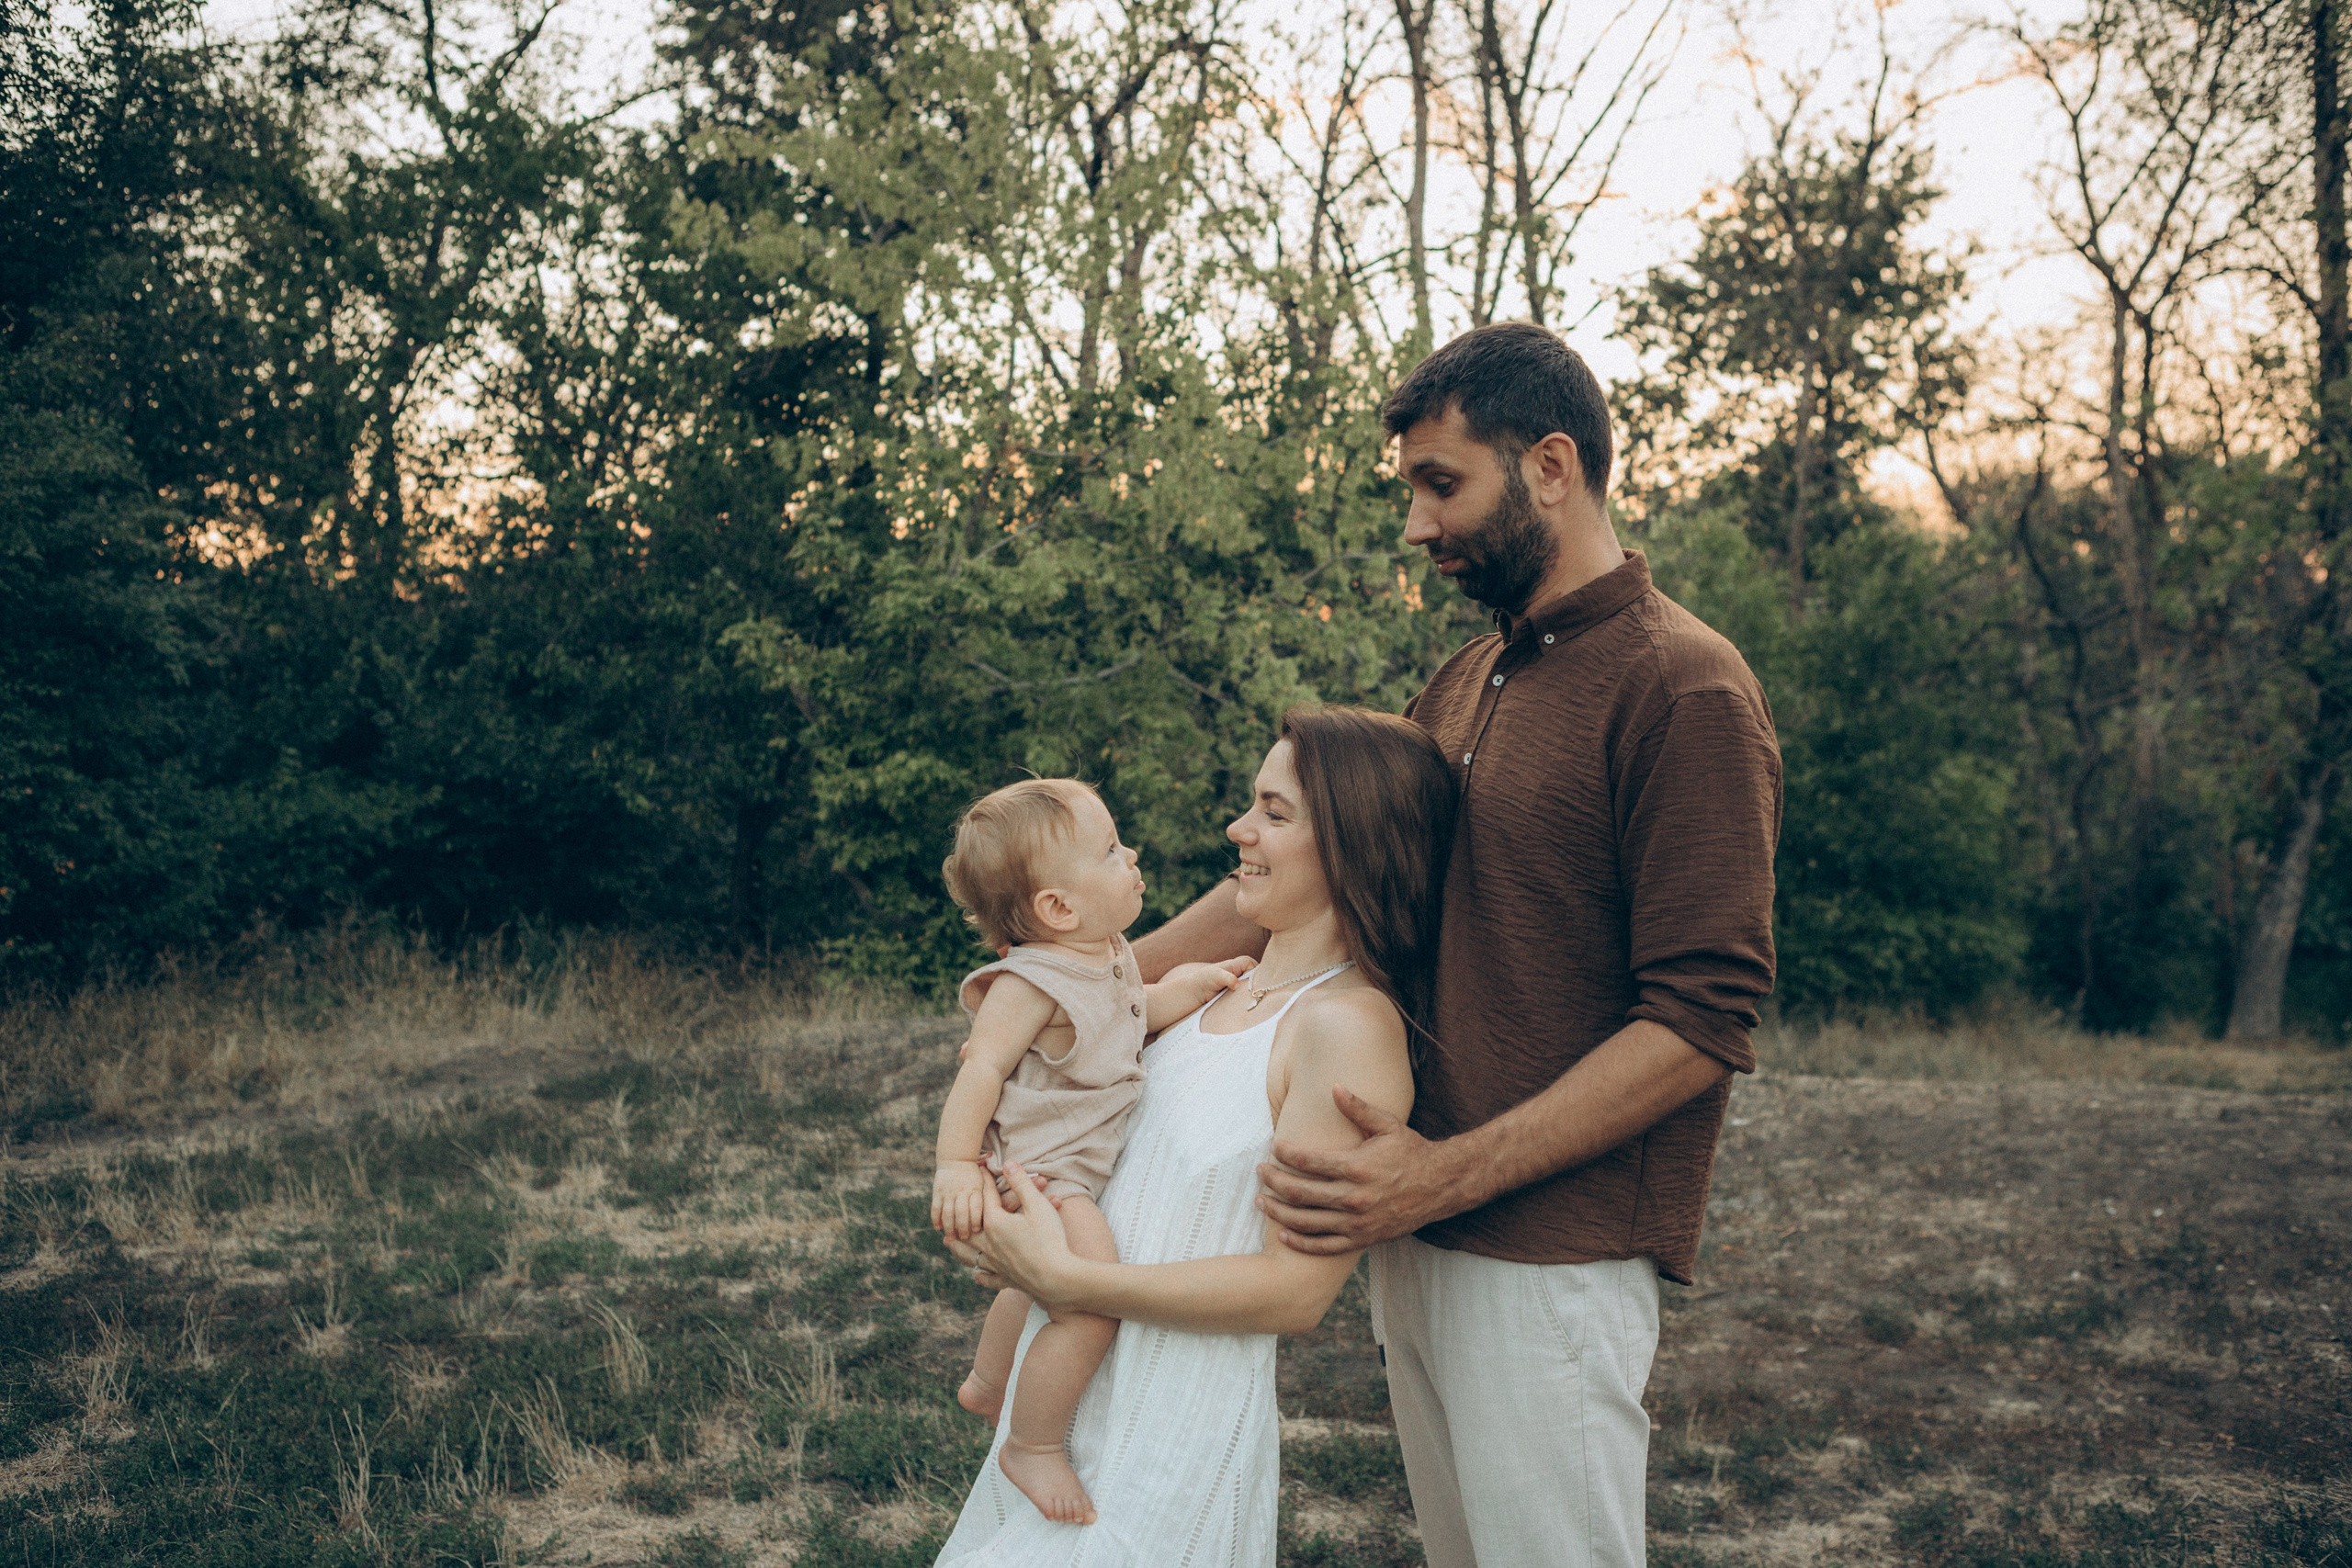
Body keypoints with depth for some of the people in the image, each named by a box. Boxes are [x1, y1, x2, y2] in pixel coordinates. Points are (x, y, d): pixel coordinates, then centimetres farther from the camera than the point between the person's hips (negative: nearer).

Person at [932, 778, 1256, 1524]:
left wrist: (1179, 990, 4)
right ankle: (1033, 1447, -5)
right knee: (1093, 1302, -24)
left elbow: (1130, 1013, 21)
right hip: (1032, 1174, -10)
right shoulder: (1029, 984, -25)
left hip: (1077, 1171, 10)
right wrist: (956, 1164, -34)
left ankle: (987, 1385, 59)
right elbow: (981, 1068, -28)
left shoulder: (1111, 958, 3)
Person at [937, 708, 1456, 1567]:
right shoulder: (1226, 992, 5)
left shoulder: (1348, 1026, -20)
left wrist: (1064, 1276, -22)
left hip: (1176, 1438, -8)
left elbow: (1295, 1288, -23)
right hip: (1079, 1391, 8)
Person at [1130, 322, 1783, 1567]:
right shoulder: (1465, 684, 16)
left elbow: (1701, 1022, -17)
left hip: (1550, 1261, -8)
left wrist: (1451, 1172, -22)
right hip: (1417, 1239, 8)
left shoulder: (1684, 690, -12)